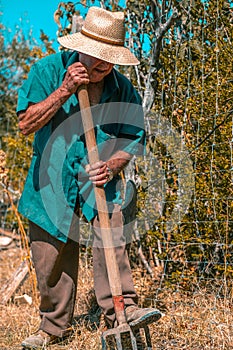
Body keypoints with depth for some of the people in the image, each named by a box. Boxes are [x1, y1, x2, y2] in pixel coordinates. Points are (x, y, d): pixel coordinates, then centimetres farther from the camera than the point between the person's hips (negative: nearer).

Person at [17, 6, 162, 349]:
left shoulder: (122, 88, -4)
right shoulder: (47, 70, -6)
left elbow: (134, 138, 2)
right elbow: (26, 123, -11)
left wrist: (113, 165, -17)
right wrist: (64, 91, -21)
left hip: (98, 179, 1)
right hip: (52, 178, 0)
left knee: (112, 234, -22)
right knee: (52, 257, 4)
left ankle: (122, 309, -14)